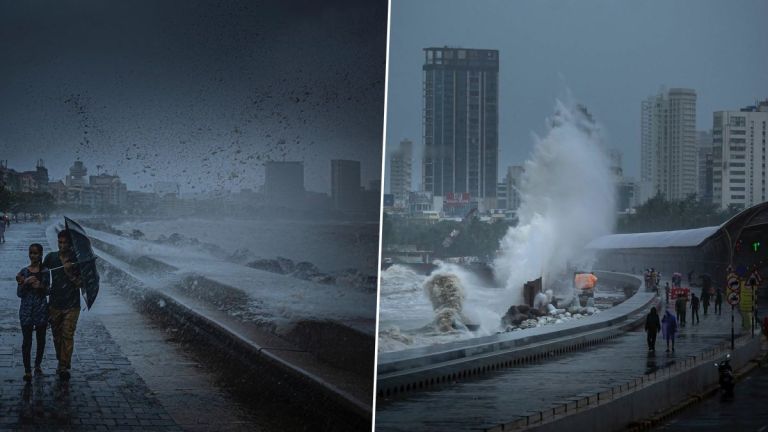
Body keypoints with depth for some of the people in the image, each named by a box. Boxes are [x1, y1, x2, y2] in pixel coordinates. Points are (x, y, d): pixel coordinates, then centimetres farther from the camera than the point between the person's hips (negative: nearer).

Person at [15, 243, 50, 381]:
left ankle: (38, 366, 28)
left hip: (41, 309, 1)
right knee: (27, 340, -4)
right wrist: (25, 283, -21)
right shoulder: (24, 272, -1)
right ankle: (27, 371, -2)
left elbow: (48, 291, 3)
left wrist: (41, 286, -17)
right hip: (26, 310, -1)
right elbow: (19, 293, -2)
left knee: (41, 339, 11)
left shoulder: (45, 272, 0)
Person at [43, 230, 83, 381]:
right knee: (56, 335, 12)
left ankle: (64, 367, -4)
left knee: (68, 335, -7)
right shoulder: (51, 257, 1)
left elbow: (80, 283, -8)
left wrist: (69, 273, -23)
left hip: (71, 305, -3)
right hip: (55, 304, 3)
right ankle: (61, 361, 30)